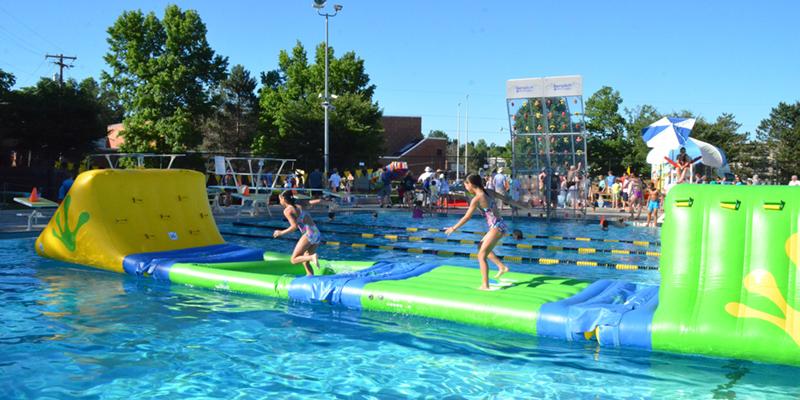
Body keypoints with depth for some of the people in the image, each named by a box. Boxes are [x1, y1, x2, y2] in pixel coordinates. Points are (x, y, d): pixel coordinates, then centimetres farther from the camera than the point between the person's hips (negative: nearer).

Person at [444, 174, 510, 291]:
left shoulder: (476, 199, -13)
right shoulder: (489, 192, 8)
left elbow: (467, 217, -10)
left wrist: (453, 228, -1)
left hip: (496, 228, -9)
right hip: (500, 225, 9)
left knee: (481, 256, -2)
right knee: (482, 246, 26)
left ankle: (485, 286, -1)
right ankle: (502, 267, 22)